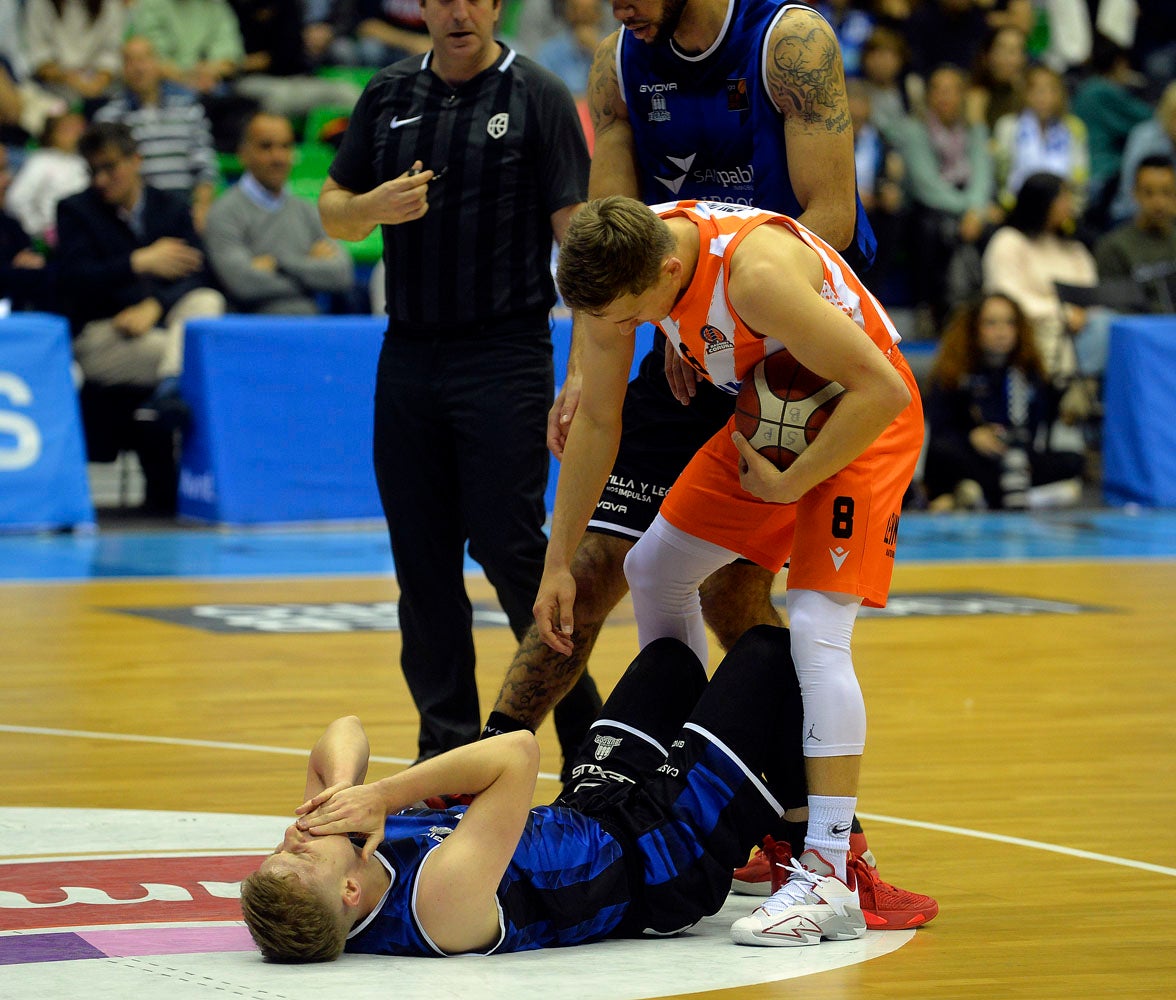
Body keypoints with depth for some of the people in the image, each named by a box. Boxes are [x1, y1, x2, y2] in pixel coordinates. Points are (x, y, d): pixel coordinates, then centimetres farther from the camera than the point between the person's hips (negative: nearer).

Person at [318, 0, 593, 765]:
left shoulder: (538, 97, -3)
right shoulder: (389, 96, 11)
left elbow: (575, 229, -7)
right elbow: (332, 213, 16)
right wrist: (374, 207, -8)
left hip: (505, 353, -5)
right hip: (409, 354, 5)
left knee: (509, 547, -9)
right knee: (422, 558, 5)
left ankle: (585, 740, 3)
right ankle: (448, 751, 13)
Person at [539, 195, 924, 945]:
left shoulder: (755, 271, -38)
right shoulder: (622, 265, -15)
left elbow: (882, 389, -32)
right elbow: (598, 420, 0)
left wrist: (790, 484, -23)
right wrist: (559, 562, 3)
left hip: (864, 418, -8)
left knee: (817, 632, -21)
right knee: (653, 570, 12)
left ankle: (830, 874, -23)